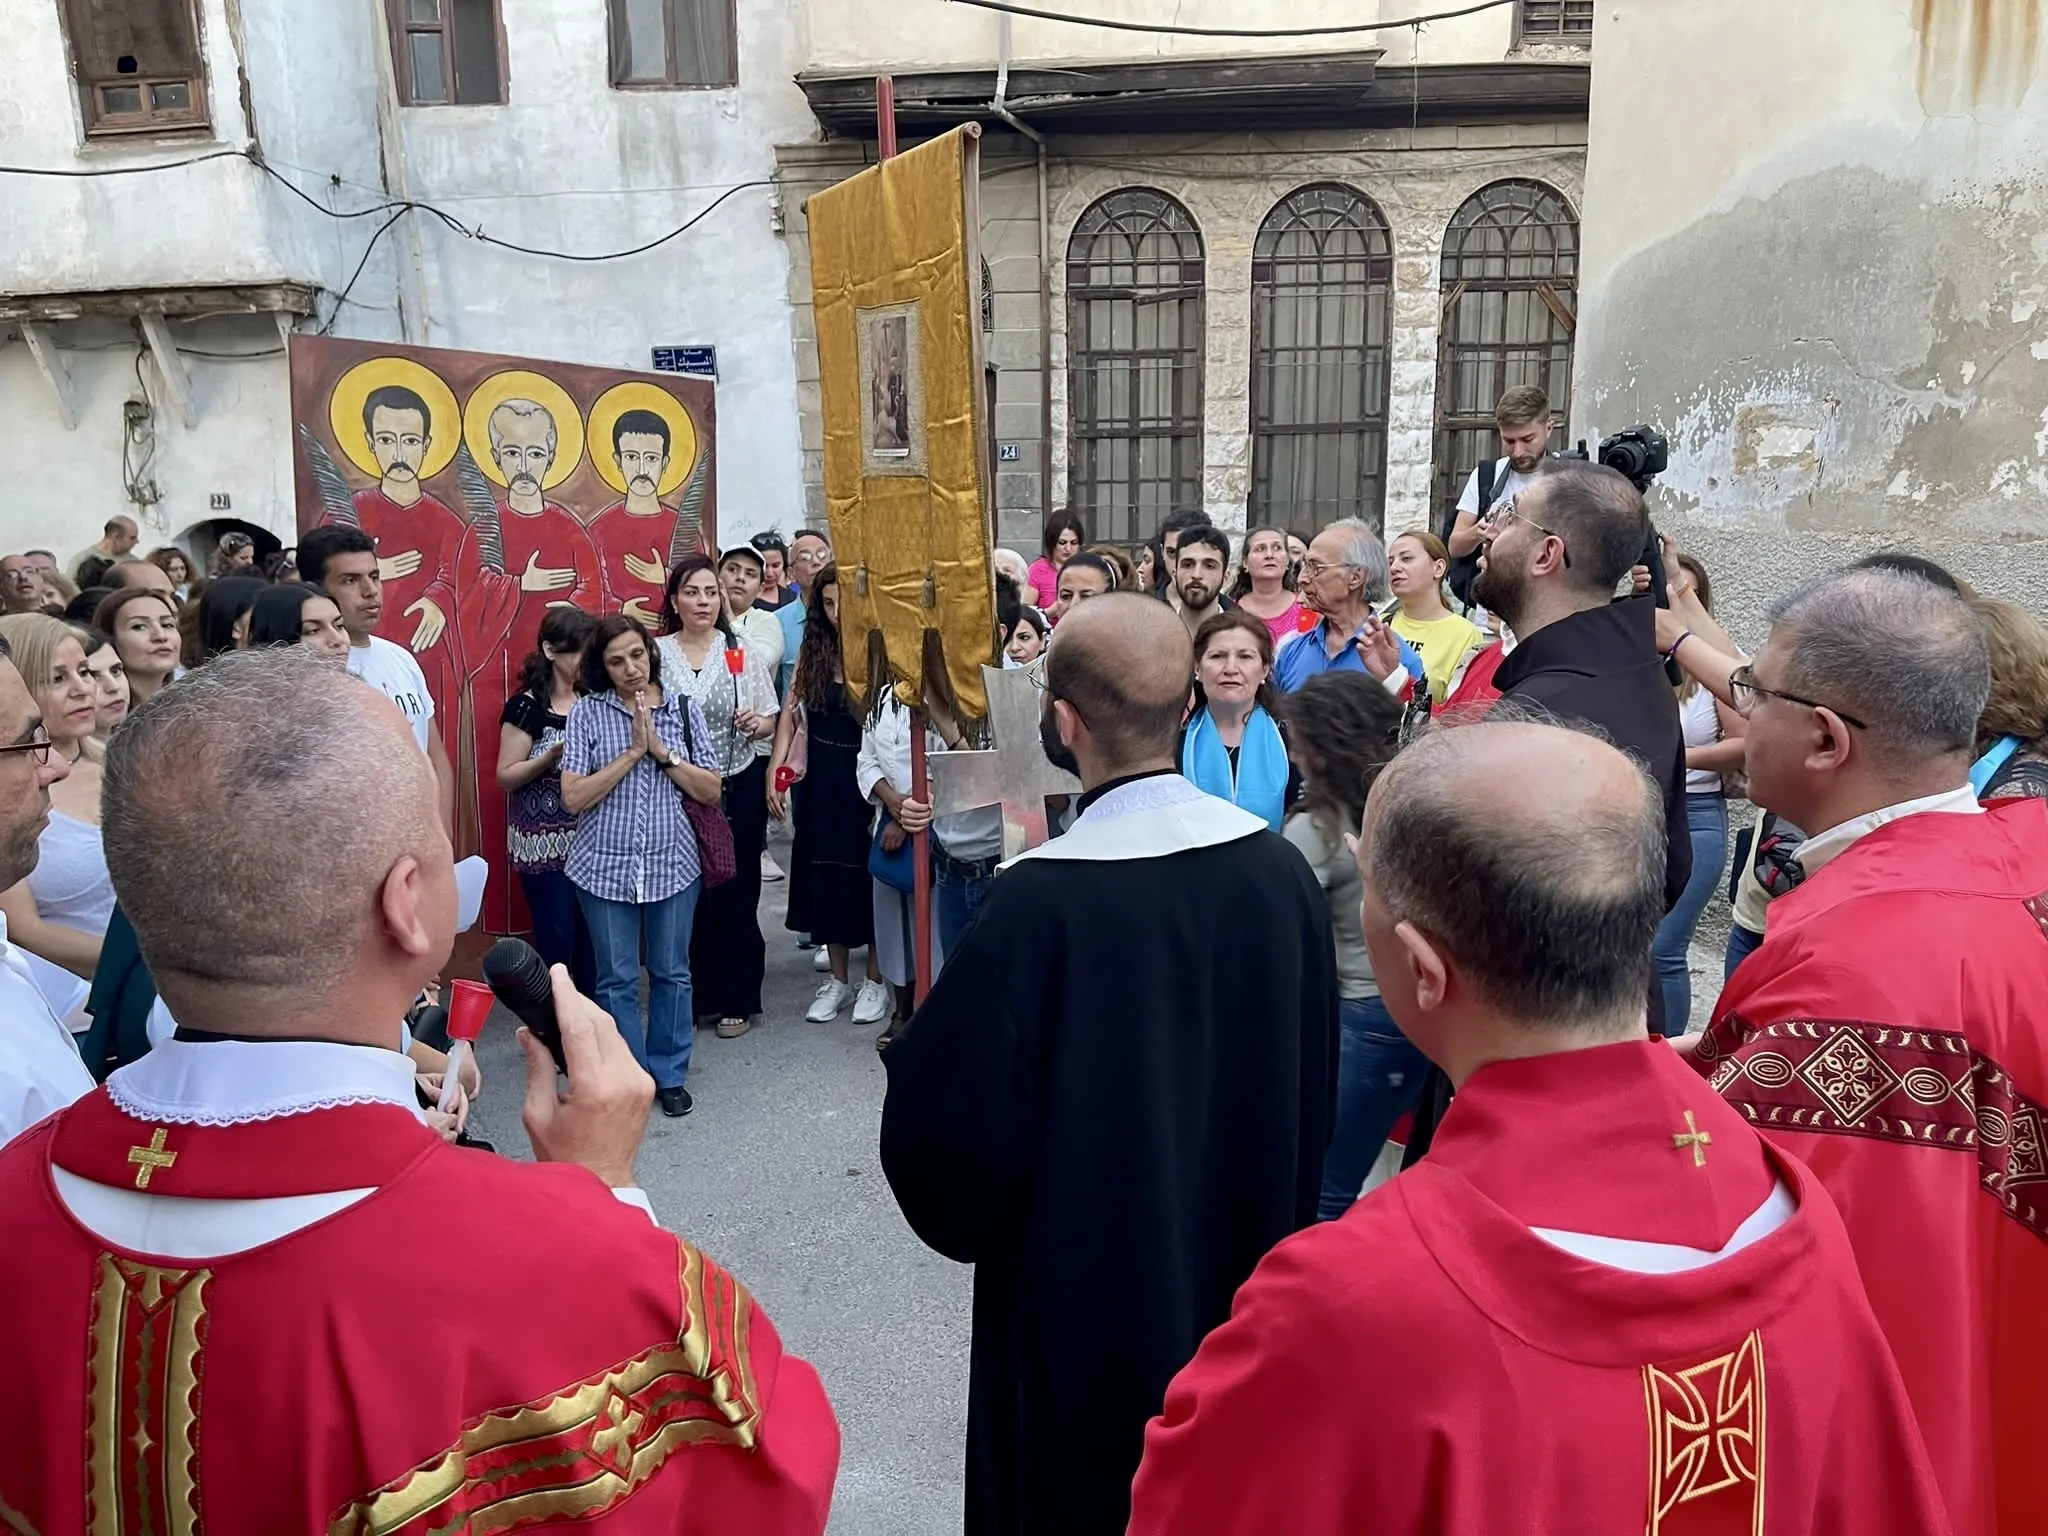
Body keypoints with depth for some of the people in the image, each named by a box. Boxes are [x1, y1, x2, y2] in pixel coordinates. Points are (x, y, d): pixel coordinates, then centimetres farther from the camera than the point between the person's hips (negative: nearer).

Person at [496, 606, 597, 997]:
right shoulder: (526, 706, -10)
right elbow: (505, 777, -9)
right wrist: (551, 756, -23)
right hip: (544, 843, -5)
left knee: (592, 938, 8)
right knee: (556, 940, -1)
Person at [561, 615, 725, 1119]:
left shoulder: (683, 707, 1)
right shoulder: (587, 712, -3)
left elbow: (710, 791, -1)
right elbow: (573, 798, -10)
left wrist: (661, 750, -13)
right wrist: (633, 751, -16)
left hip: (671, 864, 1)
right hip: (606, 866, -1)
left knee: (671, 973, 11)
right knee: (617, 979, 7)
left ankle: (670, 1075, 27)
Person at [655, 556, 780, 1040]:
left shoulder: (742, 653, 2)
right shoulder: (656, 654, 1)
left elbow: (769, 723, 6)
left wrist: (756, 722, -15)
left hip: (738, 788, 0)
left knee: (736, 893, 6)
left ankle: (736, 1000, 18)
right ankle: (690, 998, 21)